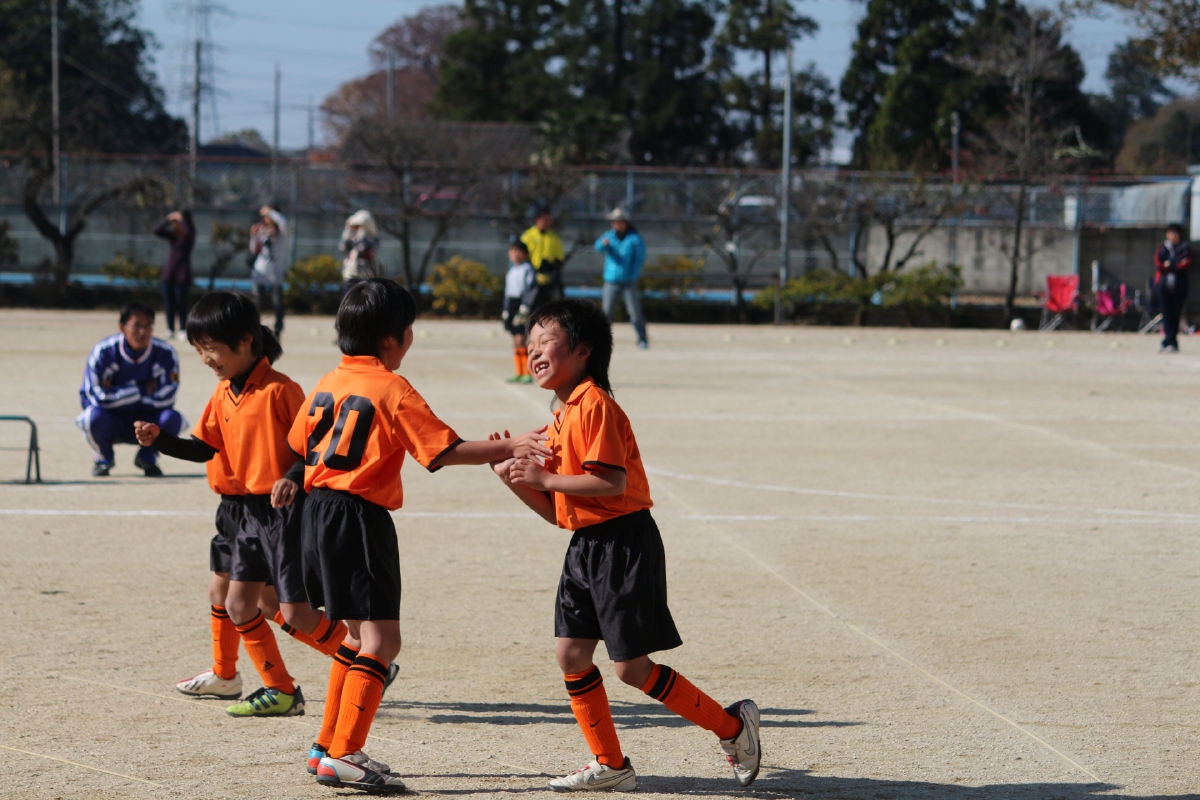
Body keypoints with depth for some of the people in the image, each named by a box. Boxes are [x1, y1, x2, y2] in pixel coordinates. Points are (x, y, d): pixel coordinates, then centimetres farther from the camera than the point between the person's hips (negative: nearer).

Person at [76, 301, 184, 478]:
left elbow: (165, 399, -21)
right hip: (112, 424, -1)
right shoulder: (103, 352, -18)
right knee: (95, 415, -34)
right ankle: (104, 458, 2)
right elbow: (99, 397, -25)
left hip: (146, 422, 1)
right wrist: (142, 390, -22)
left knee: (172, 418, -28)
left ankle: (147, 457, 5)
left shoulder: (166, 354, -16)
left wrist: (120, 393, -20)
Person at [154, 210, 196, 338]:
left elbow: (189, 231, -25)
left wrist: (182, 218, -20)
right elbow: (157, 231, -1)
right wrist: (168, 220, -9)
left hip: (182, 274, -5)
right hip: (169, 273, 5)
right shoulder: (172, 235, 9)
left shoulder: (188, 235, -2)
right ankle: (170, 330, 8)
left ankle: (183, 330, -1)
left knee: (181, 302, -6)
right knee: (168, 302, 2)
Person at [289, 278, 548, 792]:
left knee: (360, 633, 19)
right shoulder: (393, 390, -10)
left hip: (318, 512, 9)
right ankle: (344, 756, -15)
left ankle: (328, 745, 22)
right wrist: (508, 449, -13)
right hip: (361, 516, -9)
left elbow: (300, 443, 19)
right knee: (381, 639, -8)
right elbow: (445, 450, -15)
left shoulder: (328, 384, 12)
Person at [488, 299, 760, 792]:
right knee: (572, 654, 7)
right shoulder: (562, 418, 15)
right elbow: (555, 510, 15)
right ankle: (610, 766, 15)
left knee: (631, 666, -7)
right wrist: (514, 476, 2)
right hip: (586, 545, 10)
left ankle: (732, 725, 6)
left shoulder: (594, 404, -14)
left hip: (623, 543, -10)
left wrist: (545, 477, -18)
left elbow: (611, 481, -24)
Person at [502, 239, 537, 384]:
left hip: (521, 304, -8)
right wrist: (505, 311, 23)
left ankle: (527, 374, -13)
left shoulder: (527, 269, -7)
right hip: (511, 304, 8)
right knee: (516, 341, 10)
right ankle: (519, 373, 15)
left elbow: (531, 288, -15)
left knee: (520, 340, -14)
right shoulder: (511, 270, 18)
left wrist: (524, 308, -20)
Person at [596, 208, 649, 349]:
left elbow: (639, 259, -1)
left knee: (635, 312, -3)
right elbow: (599, 247, -11)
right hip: (611, 281, 2)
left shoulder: (635, 238, 0)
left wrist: (633, 277, -11)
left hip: (629, 282, -2)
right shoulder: (609, 236, 8)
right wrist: (603, 244, -35)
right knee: (607, 311, 1)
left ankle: (642, 339, 5)